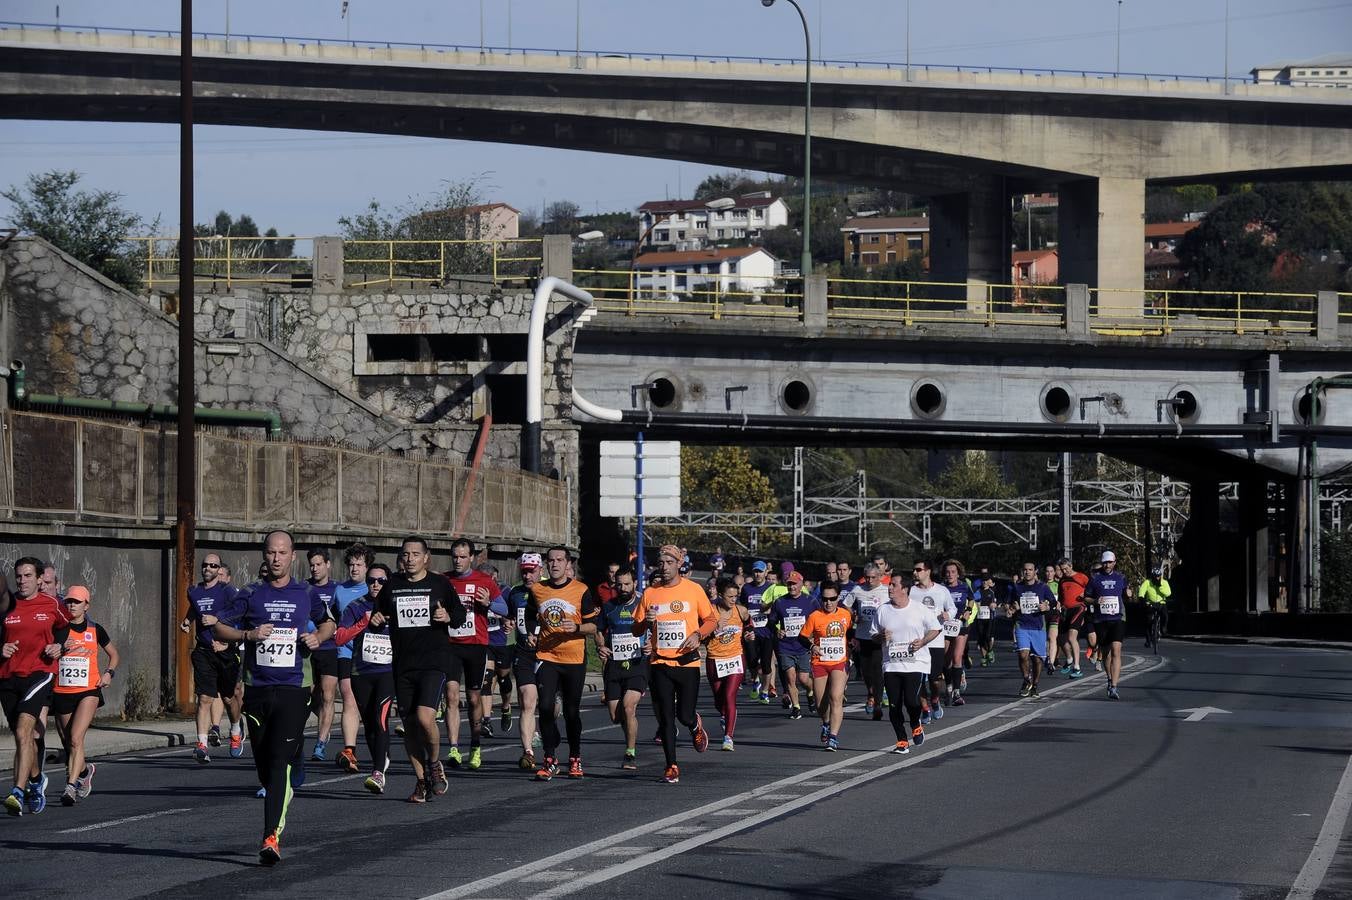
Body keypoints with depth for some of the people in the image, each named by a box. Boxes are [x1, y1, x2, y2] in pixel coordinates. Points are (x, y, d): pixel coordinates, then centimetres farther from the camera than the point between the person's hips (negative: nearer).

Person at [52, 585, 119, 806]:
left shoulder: (95, 630, 6)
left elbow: (113, 654, 20)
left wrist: (109, 672, 2)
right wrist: (60, 649, -20)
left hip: (88, 691, -2)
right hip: (61, 693, 2)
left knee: (76, 739, -19)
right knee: (67, 743, 12)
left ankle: (71, 786, -23)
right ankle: (84, 770, 41)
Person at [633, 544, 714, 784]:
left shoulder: (693, 590, 0)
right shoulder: (650, 593, 4)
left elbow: (711, 620, 7)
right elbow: (636, 629, 10)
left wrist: (698, 635, -12)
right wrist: (646, 622, -13)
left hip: (688, 662, -1)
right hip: (660, 663, 1)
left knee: (685, 716, -2)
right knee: (666, 717, -1)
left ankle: (695, 726, 35)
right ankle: (671, 766, 6)